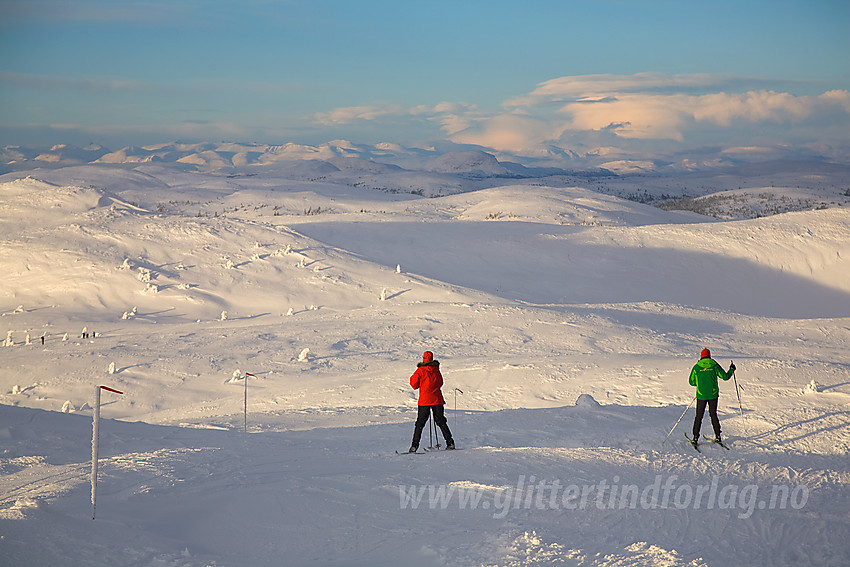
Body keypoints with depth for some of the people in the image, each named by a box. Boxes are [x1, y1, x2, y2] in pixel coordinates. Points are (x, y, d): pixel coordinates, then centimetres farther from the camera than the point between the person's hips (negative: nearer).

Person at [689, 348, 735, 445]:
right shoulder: (714, 366, -2)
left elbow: (691, 382, 3)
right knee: (713, 415, 15)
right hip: (713, 395, 1)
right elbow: (725, 377, 1)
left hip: (701, 395, -1)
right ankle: (718, 436, 14)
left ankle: (695, 438, 1)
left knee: (699, 416, 6)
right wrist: (731, 370, 19)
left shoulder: (696, 367, -3)